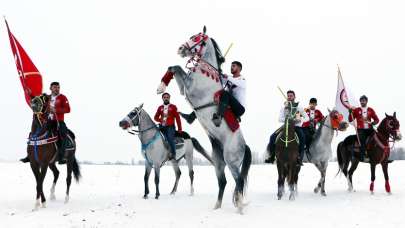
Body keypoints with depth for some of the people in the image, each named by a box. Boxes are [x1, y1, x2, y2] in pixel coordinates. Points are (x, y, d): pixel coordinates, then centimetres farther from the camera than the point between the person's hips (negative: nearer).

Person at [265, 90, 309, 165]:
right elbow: (280, 119, -1)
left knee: (302, 137, -34)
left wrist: (300, 119, -17)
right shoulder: (284, 107, 8)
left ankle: (300, 158, -32)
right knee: (273, 136, -17)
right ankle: (271, 156, -6)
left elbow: (307, 118, 3)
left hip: (296, 126, -2)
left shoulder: (299, 107, 4)